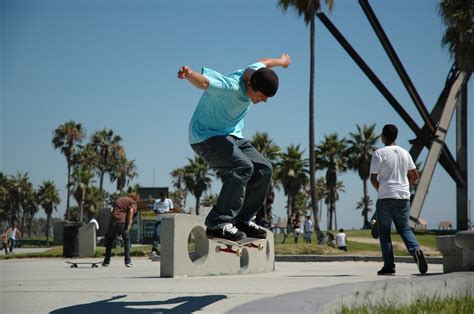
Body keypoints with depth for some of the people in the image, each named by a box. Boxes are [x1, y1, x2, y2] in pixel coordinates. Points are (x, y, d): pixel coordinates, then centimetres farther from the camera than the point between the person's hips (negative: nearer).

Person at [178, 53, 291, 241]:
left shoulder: (255, 72, -5)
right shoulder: (230, 86, -30)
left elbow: (263, 63, 19)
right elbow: (203, 82, -46)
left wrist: (281, 61, 41)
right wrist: (189, 75, -69)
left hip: (231, 136, 9)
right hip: (205, 136, -9)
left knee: (263, 168, 2)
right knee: (243, 167, -29)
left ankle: (243, 220, 13)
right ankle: (218, 224, -27)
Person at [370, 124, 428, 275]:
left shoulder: (379, 153, -6)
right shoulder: (405, 153, 10)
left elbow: (373, 178, -10)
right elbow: (415, 176, 12)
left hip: (385, 197, -5)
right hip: (404, 197, 5)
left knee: (384, 232, 4)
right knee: (404, 229, 13)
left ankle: (389, 265, -1)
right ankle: (416, 249, -15)